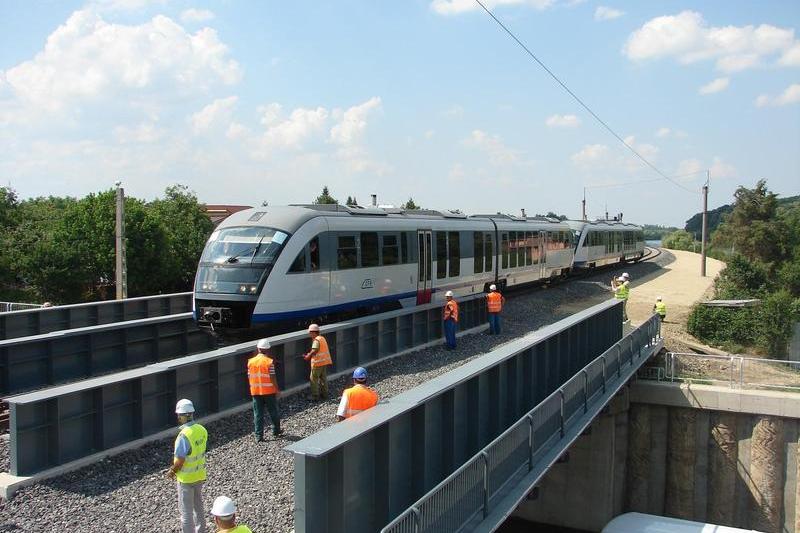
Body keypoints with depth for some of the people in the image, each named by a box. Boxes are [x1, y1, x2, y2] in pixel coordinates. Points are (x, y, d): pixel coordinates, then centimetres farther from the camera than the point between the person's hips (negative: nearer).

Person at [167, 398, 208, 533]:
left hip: (186, 478, -7)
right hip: (200, 475, 7)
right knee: (198, 506, 22)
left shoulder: (184, 435, -27)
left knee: (186, 510, 8)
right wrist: (175, 466, 8)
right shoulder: (202, 430, -5)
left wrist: (172, 472, -3)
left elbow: (180, 461, -23)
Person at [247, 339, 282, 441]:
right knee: (273, 412, 14)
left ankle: (259, 436, 5)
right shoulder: (269, 362, -12)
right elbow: (272, 378, -13)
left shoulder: (251, 361, -1)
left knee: (258, 414, 6)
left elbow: (249, 377, 4)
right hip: (269, 391, -3)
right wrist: (277, 390, -3)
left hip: (255, 391, 3)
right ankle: (276, 431, 28)